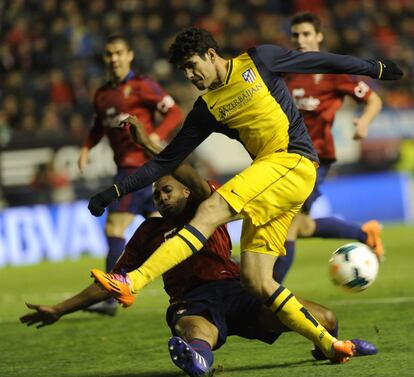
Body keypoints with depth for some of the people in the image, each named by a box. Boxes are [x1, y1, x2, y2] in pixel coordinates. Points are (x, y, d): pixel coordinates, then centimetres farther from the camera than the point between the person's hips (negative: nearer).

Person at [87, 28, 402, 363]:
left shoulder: (258, 61, 5)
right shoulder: (207, 109, 17)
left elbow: (319, 61, 15)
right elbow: (167, 160, 18)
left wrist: (375, 68, 23)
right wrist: (116, 192, 11)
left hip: (293, 162, -7)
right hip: (268, 182, 7)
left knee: (210, 211, -24)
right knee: (256, 282, -5)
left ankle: (132, 283, -36)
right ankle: (331, 345, 3)